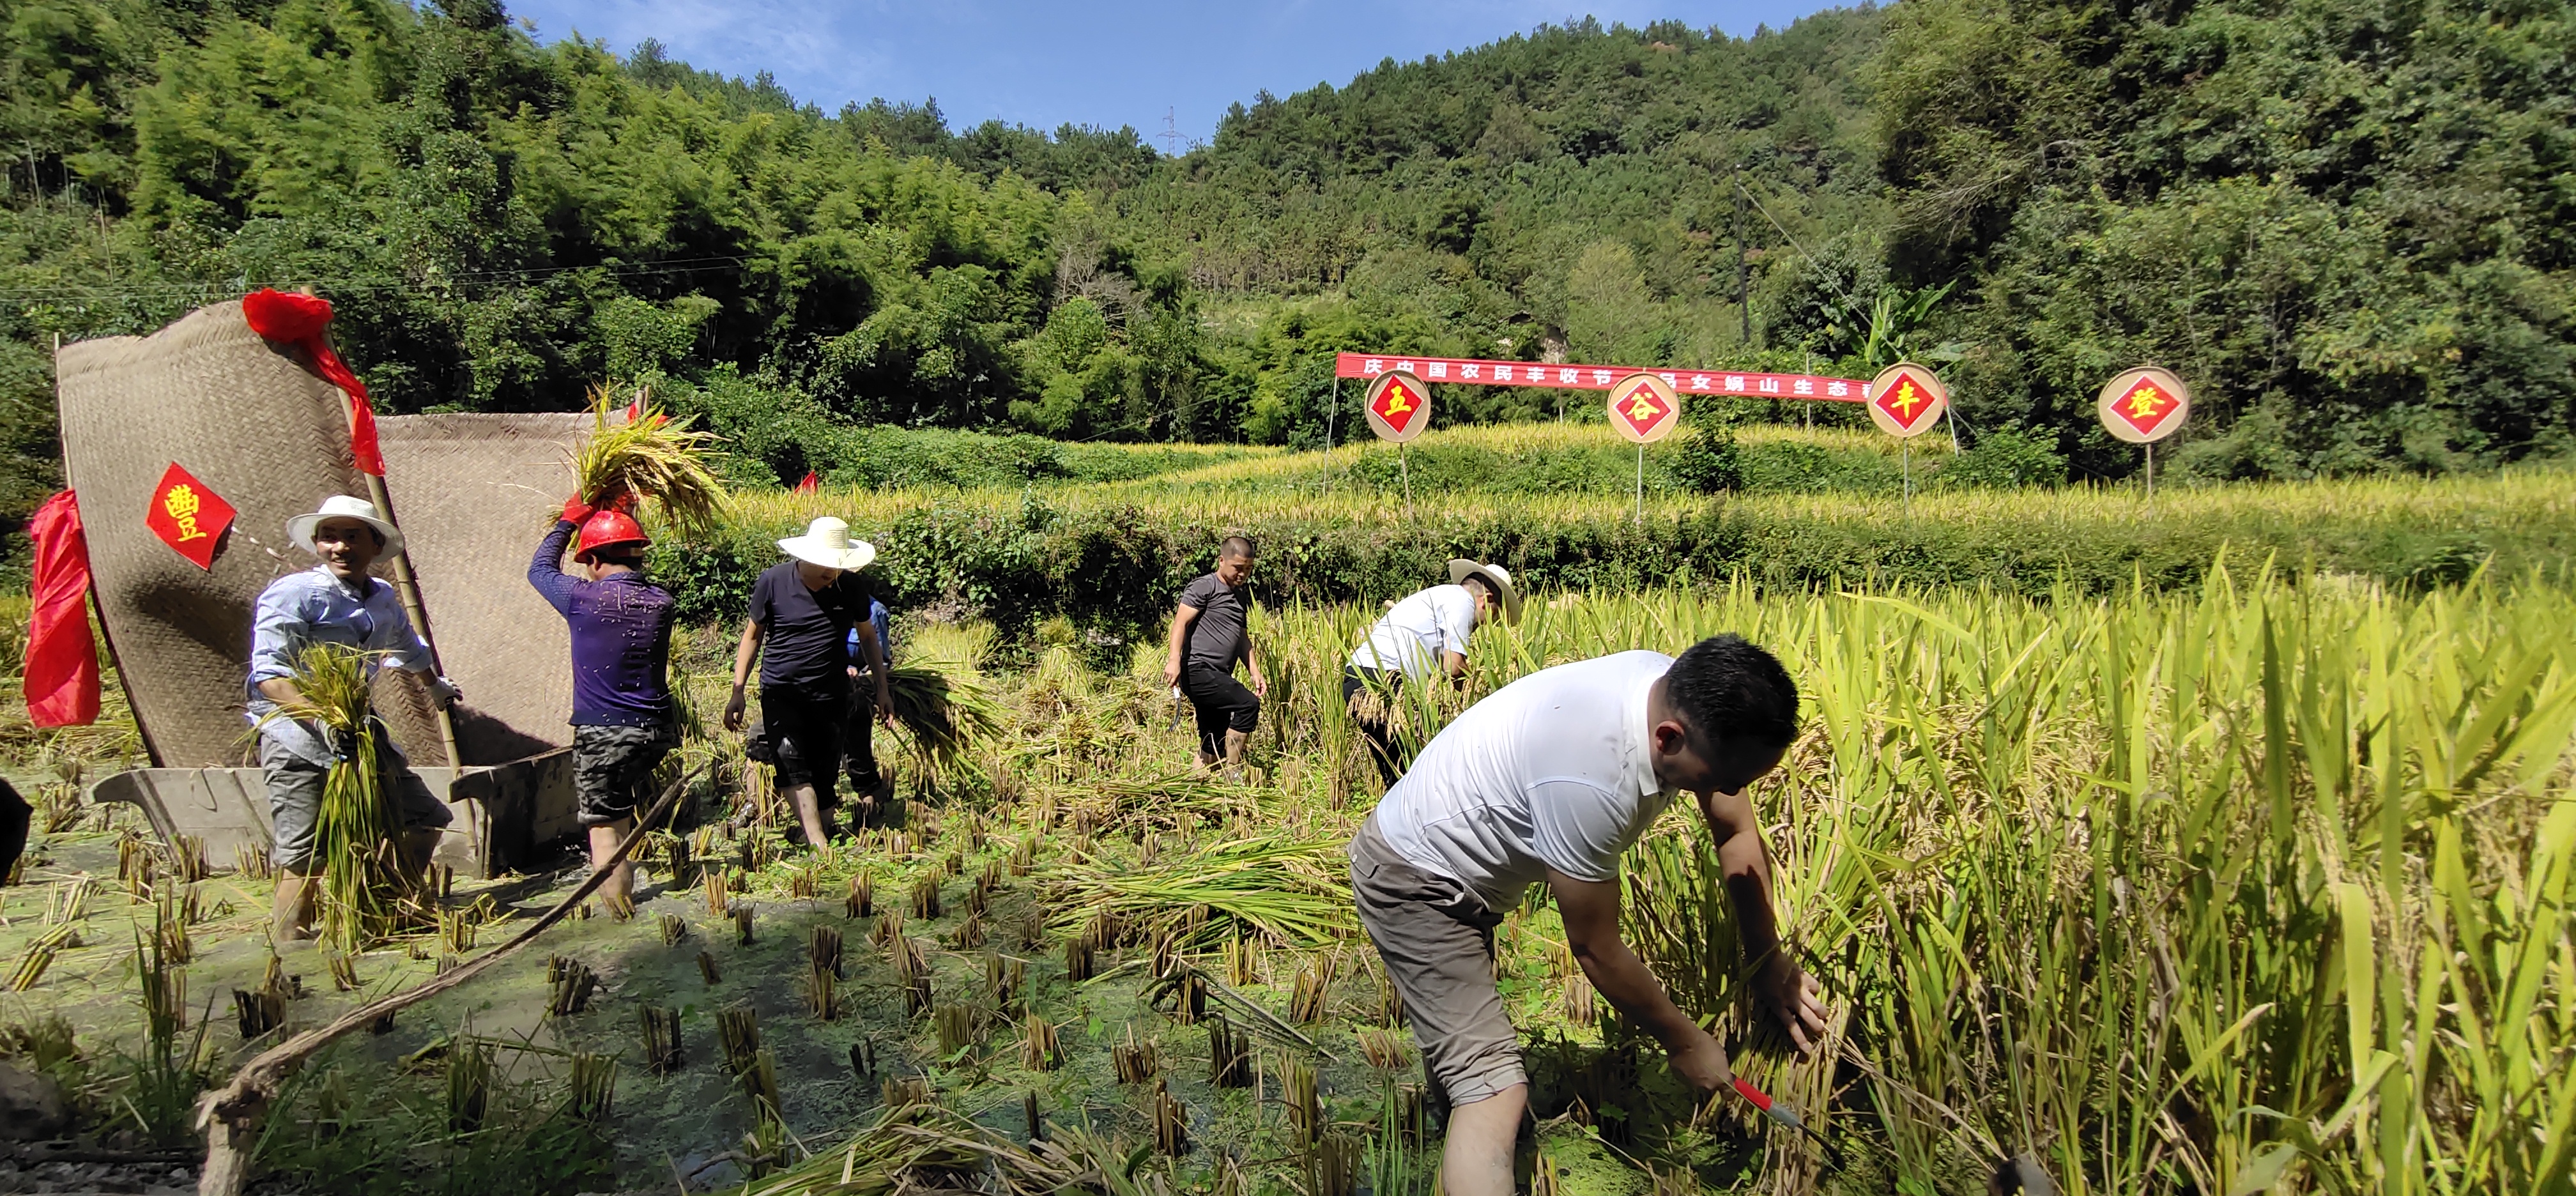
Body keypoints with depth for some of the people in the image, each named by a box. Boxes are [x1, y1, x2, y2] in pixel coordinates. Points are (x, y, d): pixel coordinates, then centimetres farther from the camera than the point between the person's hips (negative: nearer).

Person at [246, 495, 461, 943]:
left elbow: (408, 648, 35)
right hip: (299, 739, -7)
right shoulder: (294, 593, -9)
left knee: (427, 821, 11)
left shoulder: (385, 600, 13)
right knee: (306, 859, -10)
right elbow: (270, 676, -17)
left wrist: (437, 686, 52)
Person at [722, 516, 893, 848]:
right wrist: (738, 692, 0)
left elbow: (867, 636, 12)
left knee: (824, 777, 4)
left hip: (831, 695, 2)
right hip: (780, 692, -2)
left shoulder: (851, 586, -2)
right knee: (790, 761, -22)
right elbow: (753, 635, 4)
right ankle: (819, 848, -28)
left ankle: (824, 842, 16)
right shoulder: (773, 581, -8)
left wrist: (882, 689, 11)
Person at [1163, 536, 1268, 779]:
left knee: (1214, 744, 8)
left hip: (1218, 677, 9)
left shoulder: (1242, 593, 20)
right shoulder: (1204, 588, -5)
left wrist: (1256, 672, 18)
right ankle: (1233, 773, -13)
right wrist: (1174, 659, -28)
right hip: (1198, 671, -9)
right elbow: (1180, 623, -14)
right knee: (1248, 704, -21)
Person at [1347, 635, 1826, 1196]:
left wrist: (1770, 962, 3)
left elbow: (1737, 833, 0)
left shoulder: (1689, 699, -18)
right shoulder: (1590, 777, -41)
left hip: (1469, 873, 9)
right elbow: (1595, 949, -26)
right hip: (1414, 880, -9)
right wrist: (1681, 1040, -11)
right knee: (1494, 1087, -15)